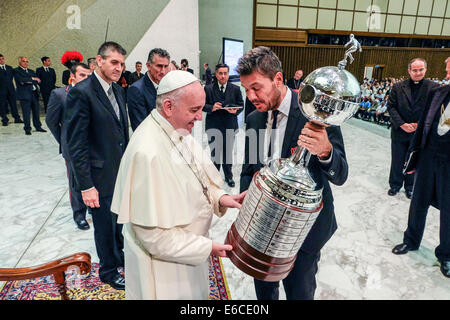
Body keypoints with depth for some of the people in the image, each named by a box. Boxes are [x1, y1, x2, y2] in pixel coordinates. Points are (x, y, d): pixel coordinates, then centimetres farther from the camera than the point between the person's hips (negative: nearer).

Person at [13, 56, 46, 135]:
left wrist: (27, 82, -9)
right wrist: (33, 79, -16)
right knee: (26, 112, -4)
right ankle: (27, 129, 4)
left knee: (36, 111, 9)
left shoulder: (31, 71, 20)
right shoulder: (16, 71, 3)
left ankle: (38, 127, 19)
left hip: (34, 93, 5)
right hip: (24, 94, -5)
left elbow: (38, 81, 7)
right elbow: (21, 79, -15)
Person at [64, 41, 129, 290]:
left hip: (121, 171, 7)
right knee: (105, 226, 13)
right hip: (100, 176, -6)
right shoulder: (81, 93, -17)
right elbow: (76, 144, -18)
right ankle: (108, 271, 36)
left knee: (118, 221, 24)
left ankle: (119, 256, 48)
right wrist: (86, 186, -18)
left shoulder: (117, 90, 6)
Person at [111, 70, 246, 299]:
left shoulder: (178, 132, -5)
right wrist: (205, 247, -20)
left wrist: (220, 197, -10)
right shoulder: (147, 153, -32)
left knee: (192, 293, 27)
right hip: (163, 257, -7)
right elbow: (152, 231, -27)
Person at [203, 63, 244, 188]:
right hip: (213, 126, -1)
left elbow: (241, 105, 4)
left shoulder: (235, 89, 3)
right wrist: (211, 108, -21)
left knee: (228, 152, 12)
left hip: (229, 126, 1)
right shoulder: (208, 89, -1)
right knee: (214, 152, 12)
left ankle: (228, 176, 28)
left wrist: (235, 110, -18)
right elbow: (203, 105, -1)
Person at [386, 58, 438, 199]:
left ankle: (409, 186, 32)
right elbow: (391, 106, -5)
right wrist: (402, 124, -14)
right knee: (397, 161, 12)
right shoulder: (398, 87, -3)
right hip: (399, 132, 0)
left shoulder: (433, 87, -4)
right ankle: (395, 185, 30)